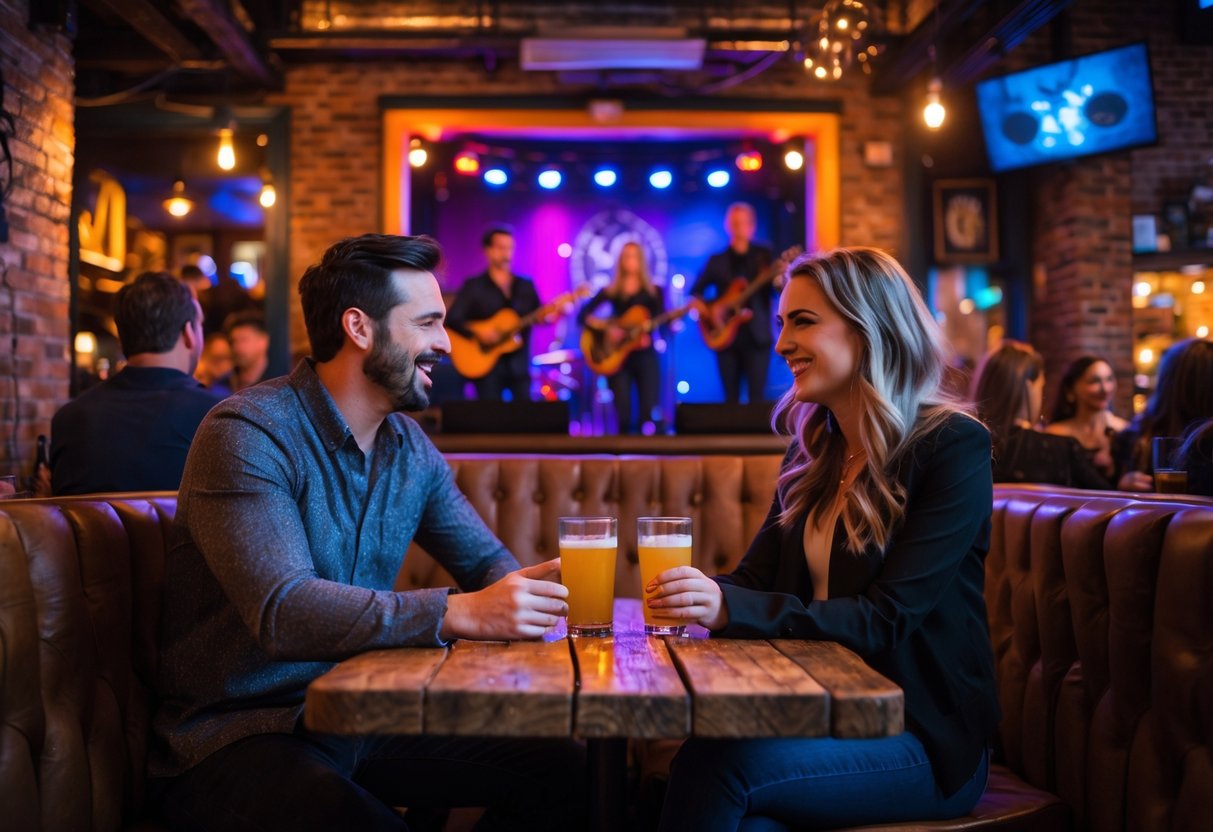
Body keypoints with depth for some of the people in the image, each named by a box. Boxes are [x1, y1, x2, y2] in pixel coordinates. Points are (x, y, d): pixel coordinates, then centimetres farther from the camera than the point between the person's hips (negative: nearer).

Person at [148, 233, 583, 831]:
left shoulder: (409, 446, 7)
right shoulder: (248, 435, -17)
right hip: (238, 735, -7)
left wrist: (537, 590, -13)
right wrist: (459, 613, -37)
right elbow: (281, 610, -29)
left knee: (557, 768, -6)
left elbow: (487, 560, 12)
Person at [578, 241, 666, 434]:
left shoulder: (653, 292, 10)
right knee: (623, 417, -3)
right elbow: (583, 316, 2)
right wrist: (607, 327, -13)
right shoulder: (610, 291, 9)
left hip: (645, 355, 0)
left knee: (650, 414, -11)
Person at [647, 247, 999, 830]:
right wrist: (697, 590, -16)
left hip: (924, 734, -4)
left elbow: (887, 619, -19)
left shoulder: (952, 446, -10)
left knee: (717, 761, -30)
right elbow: (755, 580, 7)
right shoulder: (813, 452, 11)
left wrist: (730, 607, -32)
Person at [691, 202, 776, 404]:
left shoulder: (764, 255, 6)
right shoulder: (717, 260, 11)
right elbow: (696, 291, 15)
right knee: (731, 398, 5)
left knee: (757, 397, -8)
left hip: (756, 336, -2)